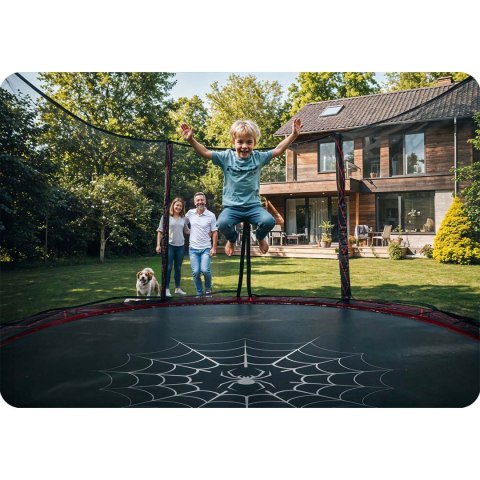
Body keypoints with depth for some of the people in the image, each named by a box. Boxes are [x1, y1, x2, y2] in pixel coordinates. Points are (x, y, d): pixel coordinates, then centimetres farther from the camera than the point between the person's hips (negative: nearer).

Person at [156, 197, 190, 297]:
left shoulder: (183, 219, 8)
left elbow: (187, 231, 15)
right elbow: (160, 232, -1)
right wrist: (158, 245, -6)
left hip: (180, 246, 4)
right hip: (169, 245, -4)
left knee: (178, 267, 12)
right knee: (168, 267, -1)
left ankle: (178, 288, 23)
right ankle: (167, 289, 8)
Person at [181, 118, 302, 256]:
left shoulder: (258, 157, 2)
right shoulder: (226, 157, -2)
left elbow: (278, 149, 5)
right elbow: (205, 153, -7)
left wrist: (293, 135, -3)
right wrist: (191, 140, -21)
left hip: (253, 205, 1)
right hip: (232, 206, -1)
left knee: (269, 221, -26)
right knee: (223, 223, -32)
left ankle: (260, 238, 15)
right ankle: (232, 239, 10)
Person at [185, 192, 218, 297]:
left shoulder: (211, 215, -3)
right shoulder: (190, 213, 2)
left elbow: (215, 232, -2)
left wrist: (214, 248, -8)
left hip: (206, 248, -2)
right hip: (193, 249, 2)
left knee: (205, 270, -16)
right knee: (196, 272, -3)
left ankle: (208, 288, 13)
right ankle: (199, 293, 17)